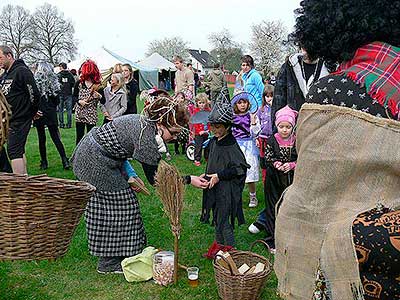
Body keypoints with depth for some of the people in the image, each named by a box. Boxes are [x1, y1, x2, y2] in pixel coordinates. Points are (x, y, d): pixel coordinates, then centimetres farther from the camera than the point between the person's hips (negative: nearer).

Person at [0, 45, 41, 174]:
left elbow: (34, 94, -17)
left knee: (13, 150, -11)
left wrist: (32, 113, -5)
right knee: (19, 150, 14)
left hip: (20, 119, -9)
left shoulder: (22, 71, -13)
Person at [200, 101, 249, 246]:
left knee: (223, 222, -3)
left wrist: (219, 176, -22)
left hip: (226, 190, -9)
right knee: (217, 220, 19)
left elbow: (241, 168, -22)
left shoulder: (231, 145, -20)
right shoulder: (213, 142, 5)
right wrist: (207, 175, 8)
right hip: (214, 188, 9)